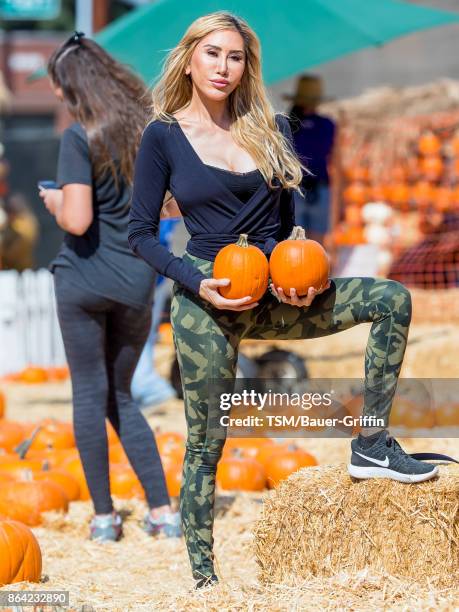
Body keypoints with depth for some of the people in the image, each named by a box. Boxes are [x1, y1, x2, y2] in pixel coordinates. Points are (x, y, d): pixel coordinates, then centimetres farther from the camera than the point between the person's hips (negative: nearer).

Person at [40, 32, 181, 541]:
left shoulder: (79, 137, -12)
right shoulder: (148, 127, 5)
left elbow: (77, 221, -19)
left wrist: (55, 202, 1)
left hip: (85, 276, -5)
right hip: (137, 281, 5)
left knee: (89, 393, 7)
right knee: (121, 396, 16)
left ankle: (104, 516, 9)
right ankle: (162, 511, 8)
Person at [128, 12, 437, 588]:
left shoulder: (270, 129, 9)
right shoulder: (163, 136, -2)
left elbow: (293, 219, 14)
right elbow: (140, 233, -1)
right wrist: (197, 283, -16)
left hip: (273, 297, 4)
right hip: (208, 302, -4)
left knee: (392, 299, -11)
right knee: (204, 445, -2)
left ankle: (371, 446, -9)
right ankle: (203, 578, 8)